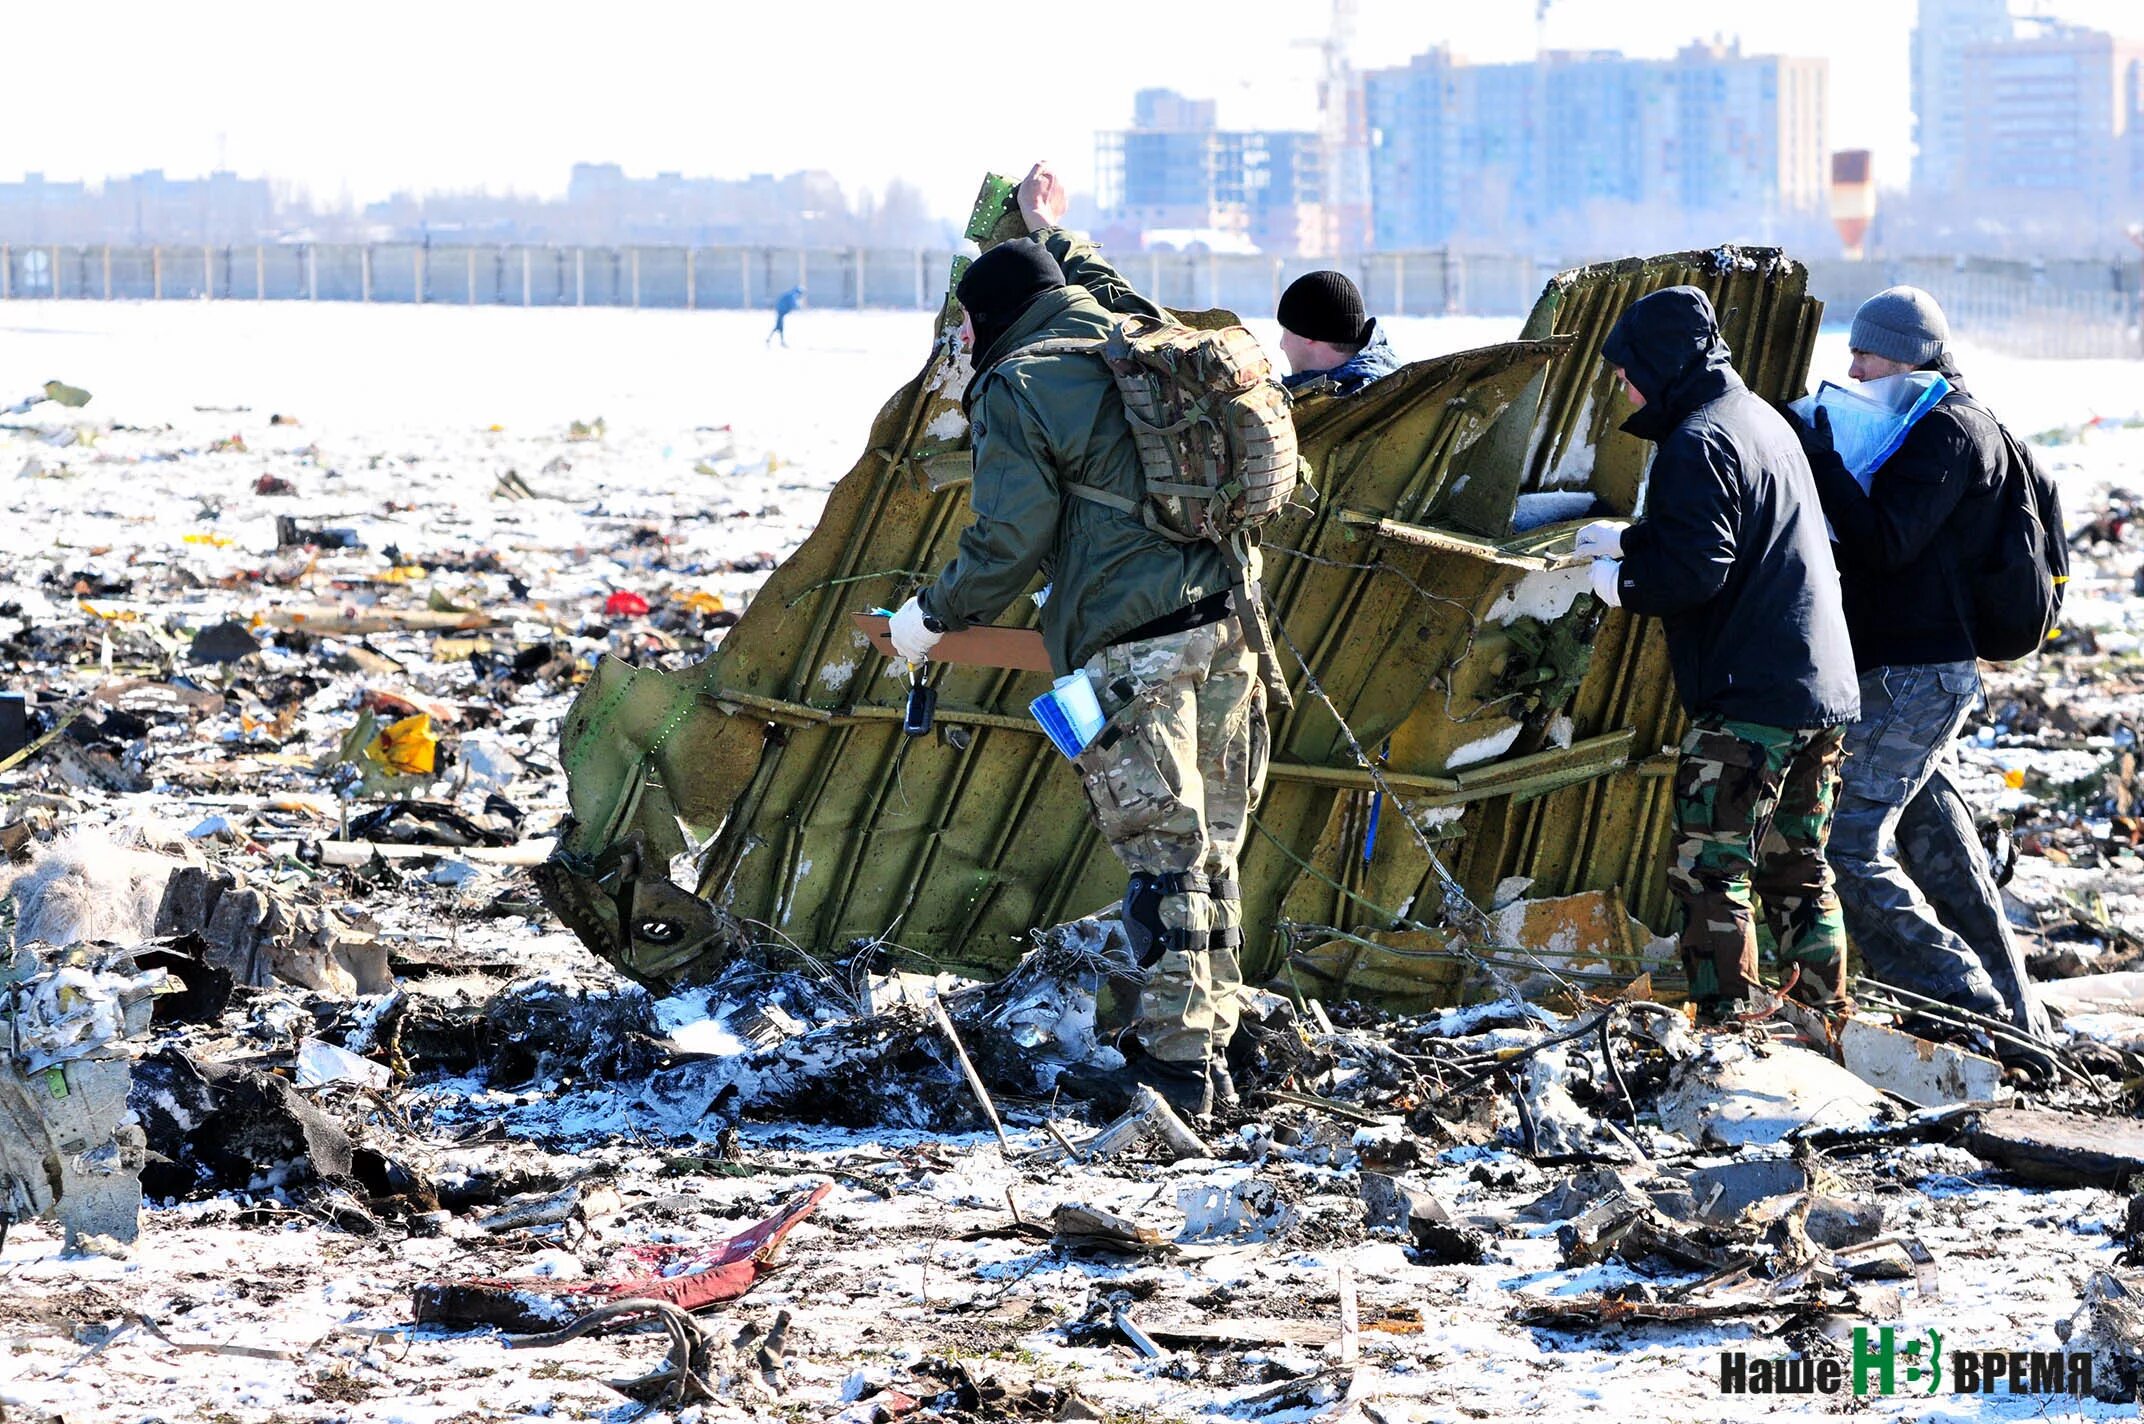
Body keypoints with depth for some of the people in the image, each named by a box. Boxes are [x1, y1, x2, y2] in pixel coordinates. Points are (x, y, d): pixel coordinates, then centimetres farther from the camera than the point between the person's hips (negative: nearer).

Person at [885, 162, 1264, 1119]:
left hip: (1130, 645, -7)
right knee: (1213, 851, 10)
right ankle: (1209, 1051, 15)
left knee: (1163, 854, -7)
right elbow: (1108, 289, 43)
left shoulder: (1014, 390, -5)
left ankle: (1172, 1065, -7)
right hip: (1223, 624, 7)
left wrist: (935, 615, 4)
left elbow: (1011, 540, -10)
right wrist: (1054, 236, 58)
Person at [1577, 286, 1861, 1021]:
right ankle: (1825, 1010, 15)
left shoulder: (1697, 443, -13)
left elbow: (1696, 570, -21)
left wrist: (1622, 582, -5)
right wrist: (1629, 539, 33)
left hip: (1747, 699, -9)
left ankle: (1725, 1021, -9)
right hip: (1823, 687, 9)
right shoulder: (1764, 420, 17)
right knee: (1799, 869, 14)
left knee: (1710, 870, -6)